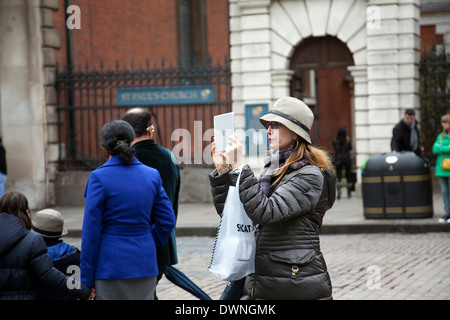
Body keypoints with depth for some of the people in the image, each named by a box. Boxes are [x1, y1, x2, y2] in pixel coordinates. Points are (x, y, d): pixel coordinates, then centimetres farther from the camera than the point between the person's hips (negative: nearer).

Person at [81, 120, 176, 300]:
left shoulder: (99, 177, -9)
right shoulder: (152, 175, 3)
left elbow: (91, 230, -8)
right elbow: (167, 221, 7)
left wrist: (87, 279, -3)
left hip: (112, 264, -4)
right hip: (145, 264, 4)